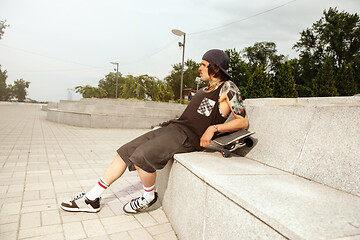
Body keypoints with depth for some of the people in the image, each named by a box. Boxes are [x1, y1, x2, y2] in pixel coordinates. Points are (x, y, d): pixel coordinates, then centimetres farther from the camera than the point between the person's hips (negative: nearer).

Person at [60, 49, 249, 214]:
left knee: (141, 156, -28)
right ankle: (92, 199, 10)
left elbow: (244, 121, -7)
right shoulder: (204, 90, 22)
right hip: (173, 127, 9)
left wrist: (213, 128, -18)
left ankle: (149, 197, 2)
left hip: (189, 137, -8)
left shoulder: (227, 88, -1)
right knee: (125, 152, 0)